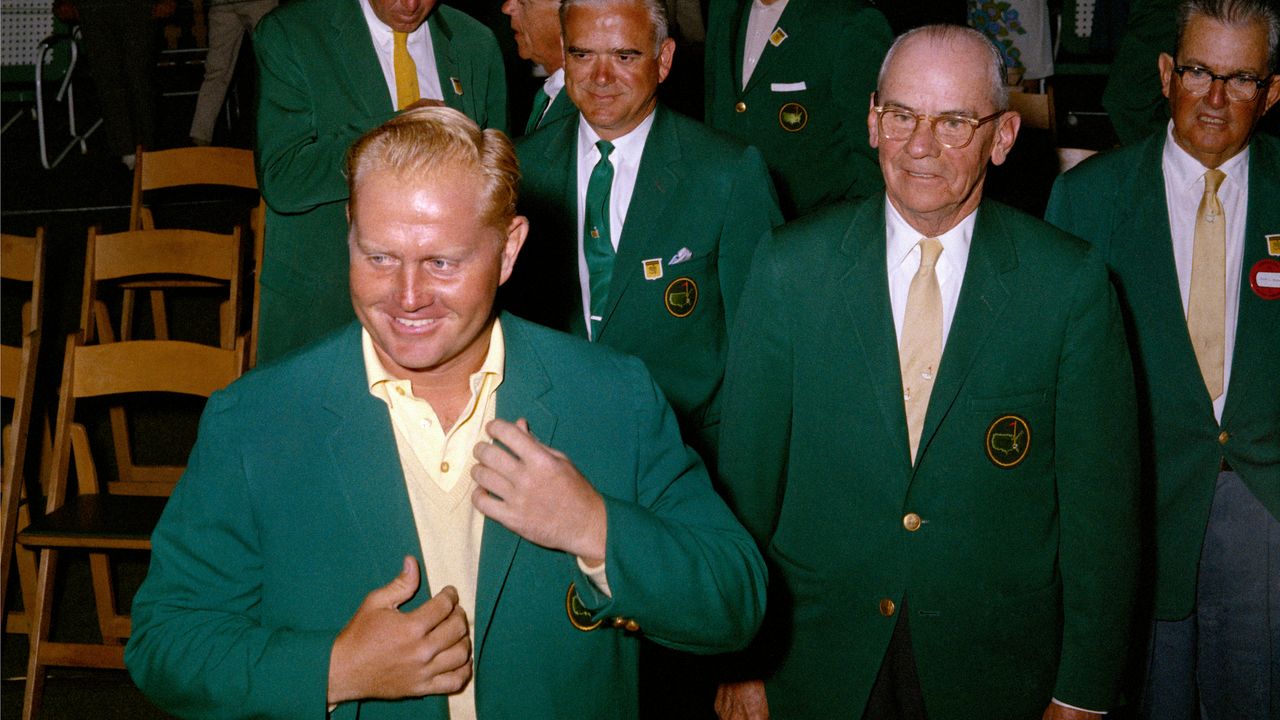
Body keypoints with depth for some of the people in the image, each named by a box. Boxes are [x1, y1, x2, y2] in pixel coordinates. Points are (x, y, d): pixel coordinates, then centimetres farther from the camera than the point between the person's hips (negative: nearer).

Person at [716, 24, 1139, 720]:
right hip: (817, 664, 1)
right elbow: (746, 479, -3)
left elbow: (1100, 503, -5)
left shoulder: (1072, 283, -9)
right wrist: (739, 662, -1)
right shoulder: (789, 266, -7)